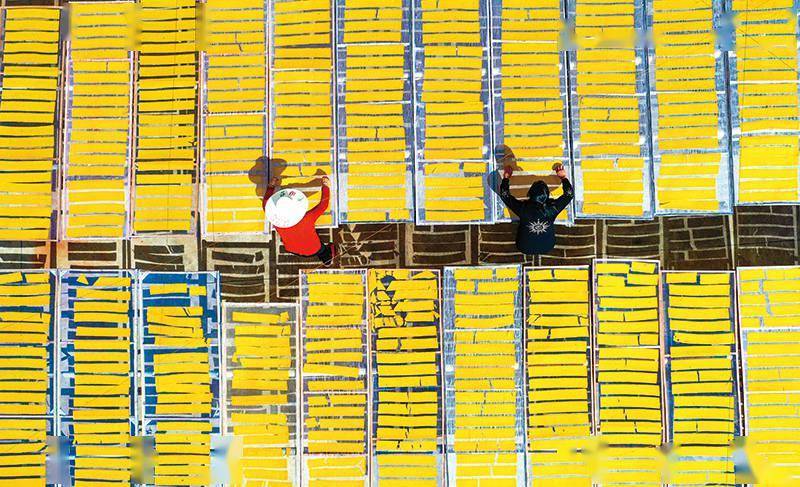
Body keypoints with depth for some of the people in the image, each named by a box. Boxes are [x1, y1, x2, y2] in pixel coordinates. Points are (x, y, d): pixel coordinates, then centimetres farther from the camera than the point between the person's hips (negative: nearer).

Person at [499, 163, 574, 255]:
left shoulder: (523, 208, -30)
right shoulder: (552, 208, -28)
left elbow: (505, 195, -15)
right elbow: (569, 194, -12)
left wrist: (506, 177, 0)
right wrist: (564, 177, 2)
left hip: (525, 249, -1)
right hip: (547, 248, 1)